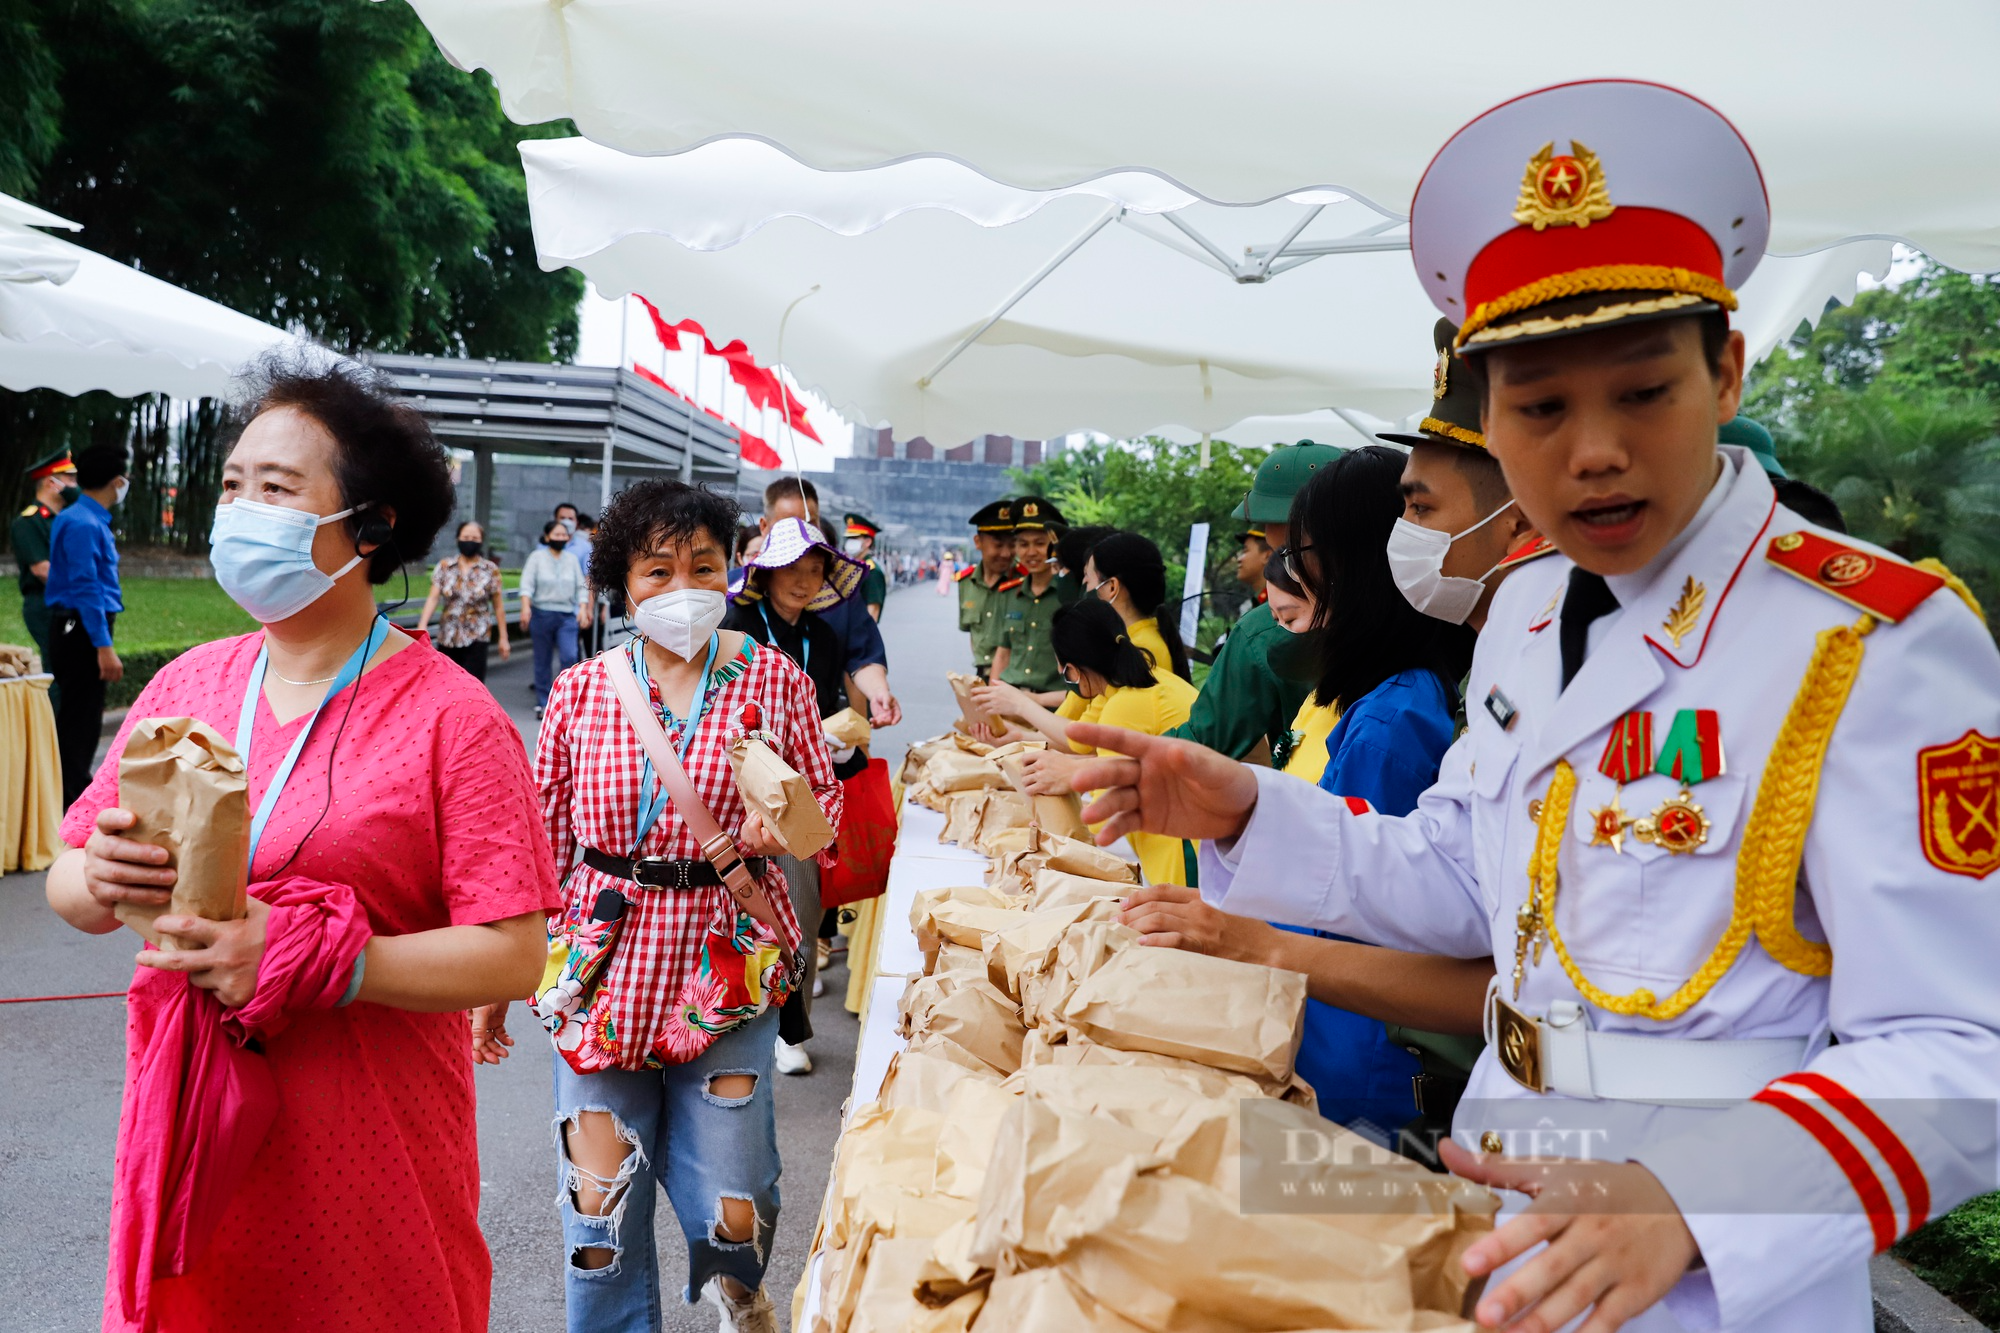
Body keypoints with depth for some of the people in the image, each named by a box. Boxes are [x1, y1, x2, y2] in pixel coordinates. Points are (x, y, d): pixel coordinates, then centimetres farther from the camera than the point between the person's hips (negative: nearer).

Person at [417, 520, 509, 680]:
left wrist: (503, 638, 1)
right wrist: (422, 625, -18)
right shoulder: (444, 566, 3)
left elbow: (498, 606, 2)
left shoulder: (491, 570, -1)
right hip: (447, 638, 3)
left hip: (475, 639, -3)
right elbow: (433, 597, -4)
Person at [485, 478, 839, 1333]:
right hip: (604, 963, 1)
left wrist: (783, 825, -14)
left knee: (732, 1213, 5)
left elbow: (823, 800, 9)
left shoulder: (774, 678, 0)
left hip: (729, 963, -1)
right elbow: (542, 837, 6)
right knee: (598, 1205, 4)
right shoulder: (580, 690, 2)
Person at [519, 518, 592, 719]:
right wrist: (526, 606, -18)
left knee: (569, 657, -14)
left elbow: (581, 586, 11)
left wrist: (583, 608, -2)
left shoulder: (572, 559, 11)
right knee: (543, 661, 6)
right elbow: (527, 584, -5)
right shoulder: (537, 557, 2)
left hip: (567, 616, 2)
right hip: (542, 614, -2)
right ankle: (543, 703, 15)